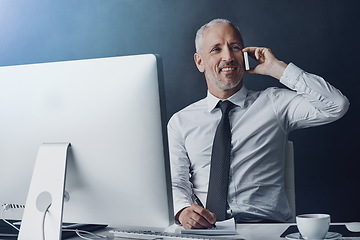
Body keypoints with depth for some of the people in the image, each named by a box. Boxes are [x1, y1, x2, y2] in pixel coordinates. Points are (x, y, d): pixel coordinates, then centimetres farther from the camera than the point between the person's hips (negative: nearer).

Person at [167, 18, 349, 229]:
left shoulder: (274, 103, 11)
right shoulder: (180, 122, 14)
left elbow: (336, 106, -3)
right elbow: (176, 183, 6)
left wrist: (277, 68, 0)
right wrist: (184, 210, -19)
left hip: (267, 226, 0)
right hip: (205, 230, 1)